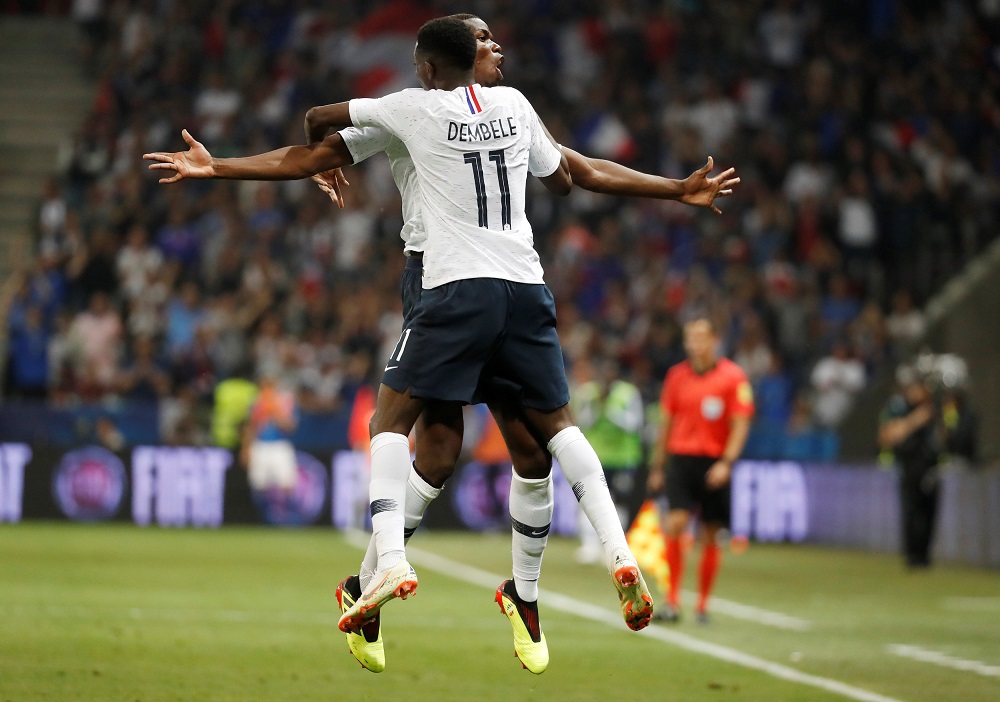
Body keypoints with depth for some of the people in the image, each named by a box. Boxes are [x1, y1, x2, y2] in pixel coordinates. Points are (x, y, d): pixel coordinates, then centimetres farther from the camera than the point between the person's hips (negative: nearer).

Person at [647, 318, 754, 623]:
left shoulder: (733, 377, -3)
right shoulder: (677, 375, 7)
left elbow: (741, 425, -5)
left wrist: (726, 463, -17)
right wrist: (656, 466, 14)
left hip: (714, 465, -2)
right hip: (682, 459, 2)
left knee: (710, 537, 4)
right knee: (673, 525, -15)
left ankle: (703, 605, 15)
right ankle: (672, 601, -12)